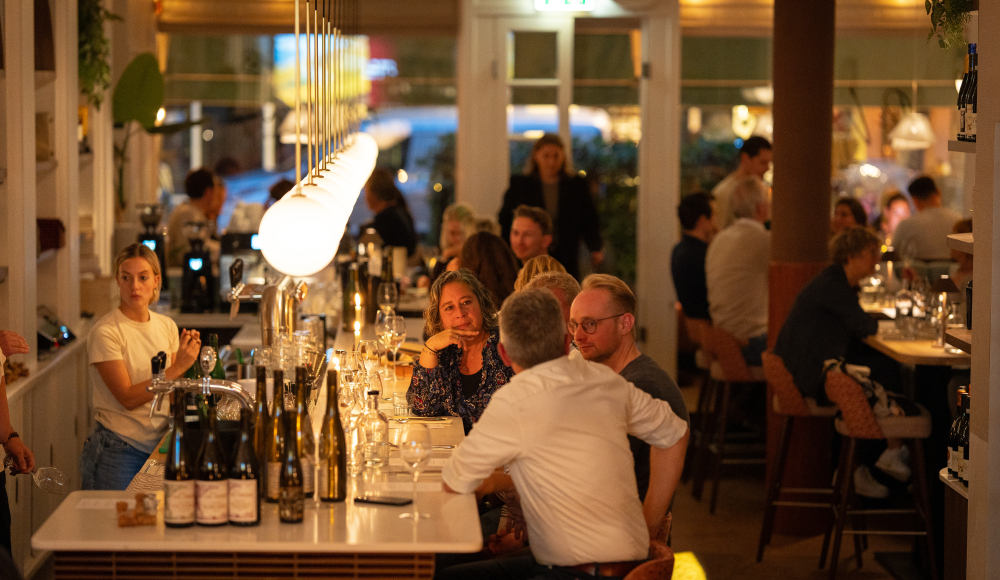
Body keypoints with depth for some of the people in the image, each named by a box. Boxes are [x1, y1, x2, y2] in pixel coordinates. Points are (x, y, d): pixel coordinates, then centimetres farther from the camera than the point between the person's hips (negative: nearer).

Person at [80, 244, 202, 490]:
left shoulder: (167, 326, 7)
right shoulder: (104, 333, -12)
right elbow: (128, 398, -17)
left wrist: (187, 357, -6)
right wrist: (177, 367, -18)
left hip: (159, 443, 5)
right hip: (118, 450, -5)